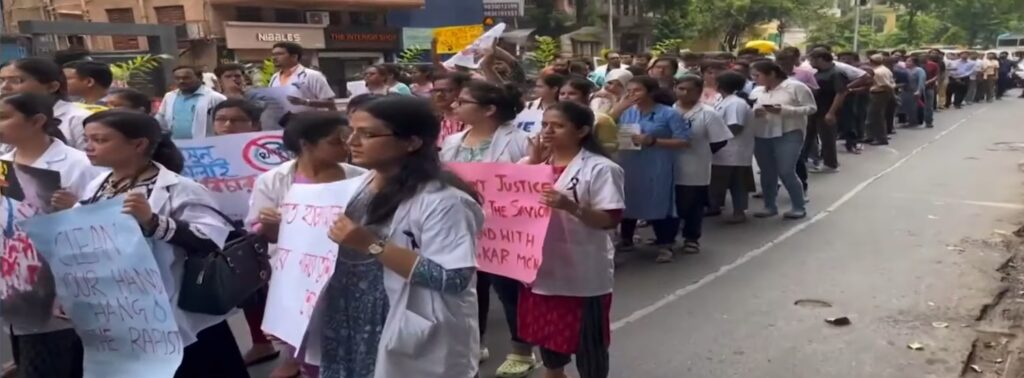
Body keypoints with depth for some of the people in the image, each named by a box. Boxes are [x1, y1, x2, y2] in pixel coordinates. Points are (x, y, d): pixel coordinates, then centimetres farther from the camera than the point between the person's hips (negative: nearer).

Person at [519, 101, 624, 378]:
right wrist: (532, 163, -8)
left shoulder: (599, 168, -14)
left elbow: (610, 220, -17)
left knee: (587, 341, 9)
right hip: (543, 267, 7)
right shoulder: (539, 162, 6)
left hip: (583, 274, -6)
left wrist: (570, 206, -32)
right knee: (547, 334, 23)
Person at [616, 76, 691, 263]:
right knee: (628, 202, 14)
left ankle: (664, 245, 14)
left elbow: (683, 141, -11)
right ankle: (626, 239, 33)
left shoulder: (669, 114, -7)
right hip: (629, 166, 5)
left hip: (657, 167, -5)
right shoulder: (626, 113, 7)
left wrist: (652, 141, -18)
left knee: (658, 204, 0)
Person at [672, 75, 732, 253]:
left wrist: (702, 154, -5)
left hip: (695, 171, -3)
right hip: (669, 169, 3)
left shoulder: (708, 113, -9)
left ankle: (691, 239, 25)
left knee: (693, 206, 9)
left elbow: (720, 140, -8)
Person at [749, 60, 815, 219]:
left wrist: (784, 110, -19)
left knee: (786, 172, -10)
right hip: (761, 136, 6)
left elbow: (811, 108, -8)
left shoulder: (796, 87, -5)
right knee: (767, 173, 9)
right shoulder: (757, 91, 11)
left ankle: (799, 207, 5)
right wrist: (754, 112, -11)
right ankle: (770, 206, 22)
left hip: (788, 134, -5)